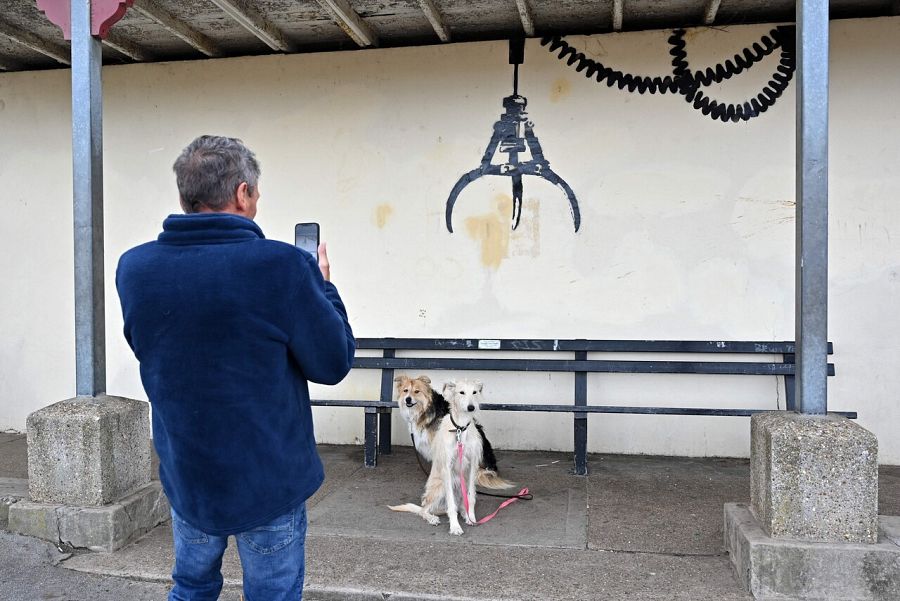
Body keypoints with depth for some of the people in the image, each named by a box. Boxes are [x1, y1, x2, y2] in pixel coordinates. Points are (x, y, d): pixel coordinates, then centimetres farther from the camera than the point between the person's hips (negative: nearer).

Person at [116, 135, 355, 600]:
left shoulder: (133, 268, -8)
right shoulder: (282, 266, -23)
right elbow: (334, 363, -13)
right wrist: (322, 287, 2)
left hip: (185, 477, 4)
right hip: (269, 482, -4)